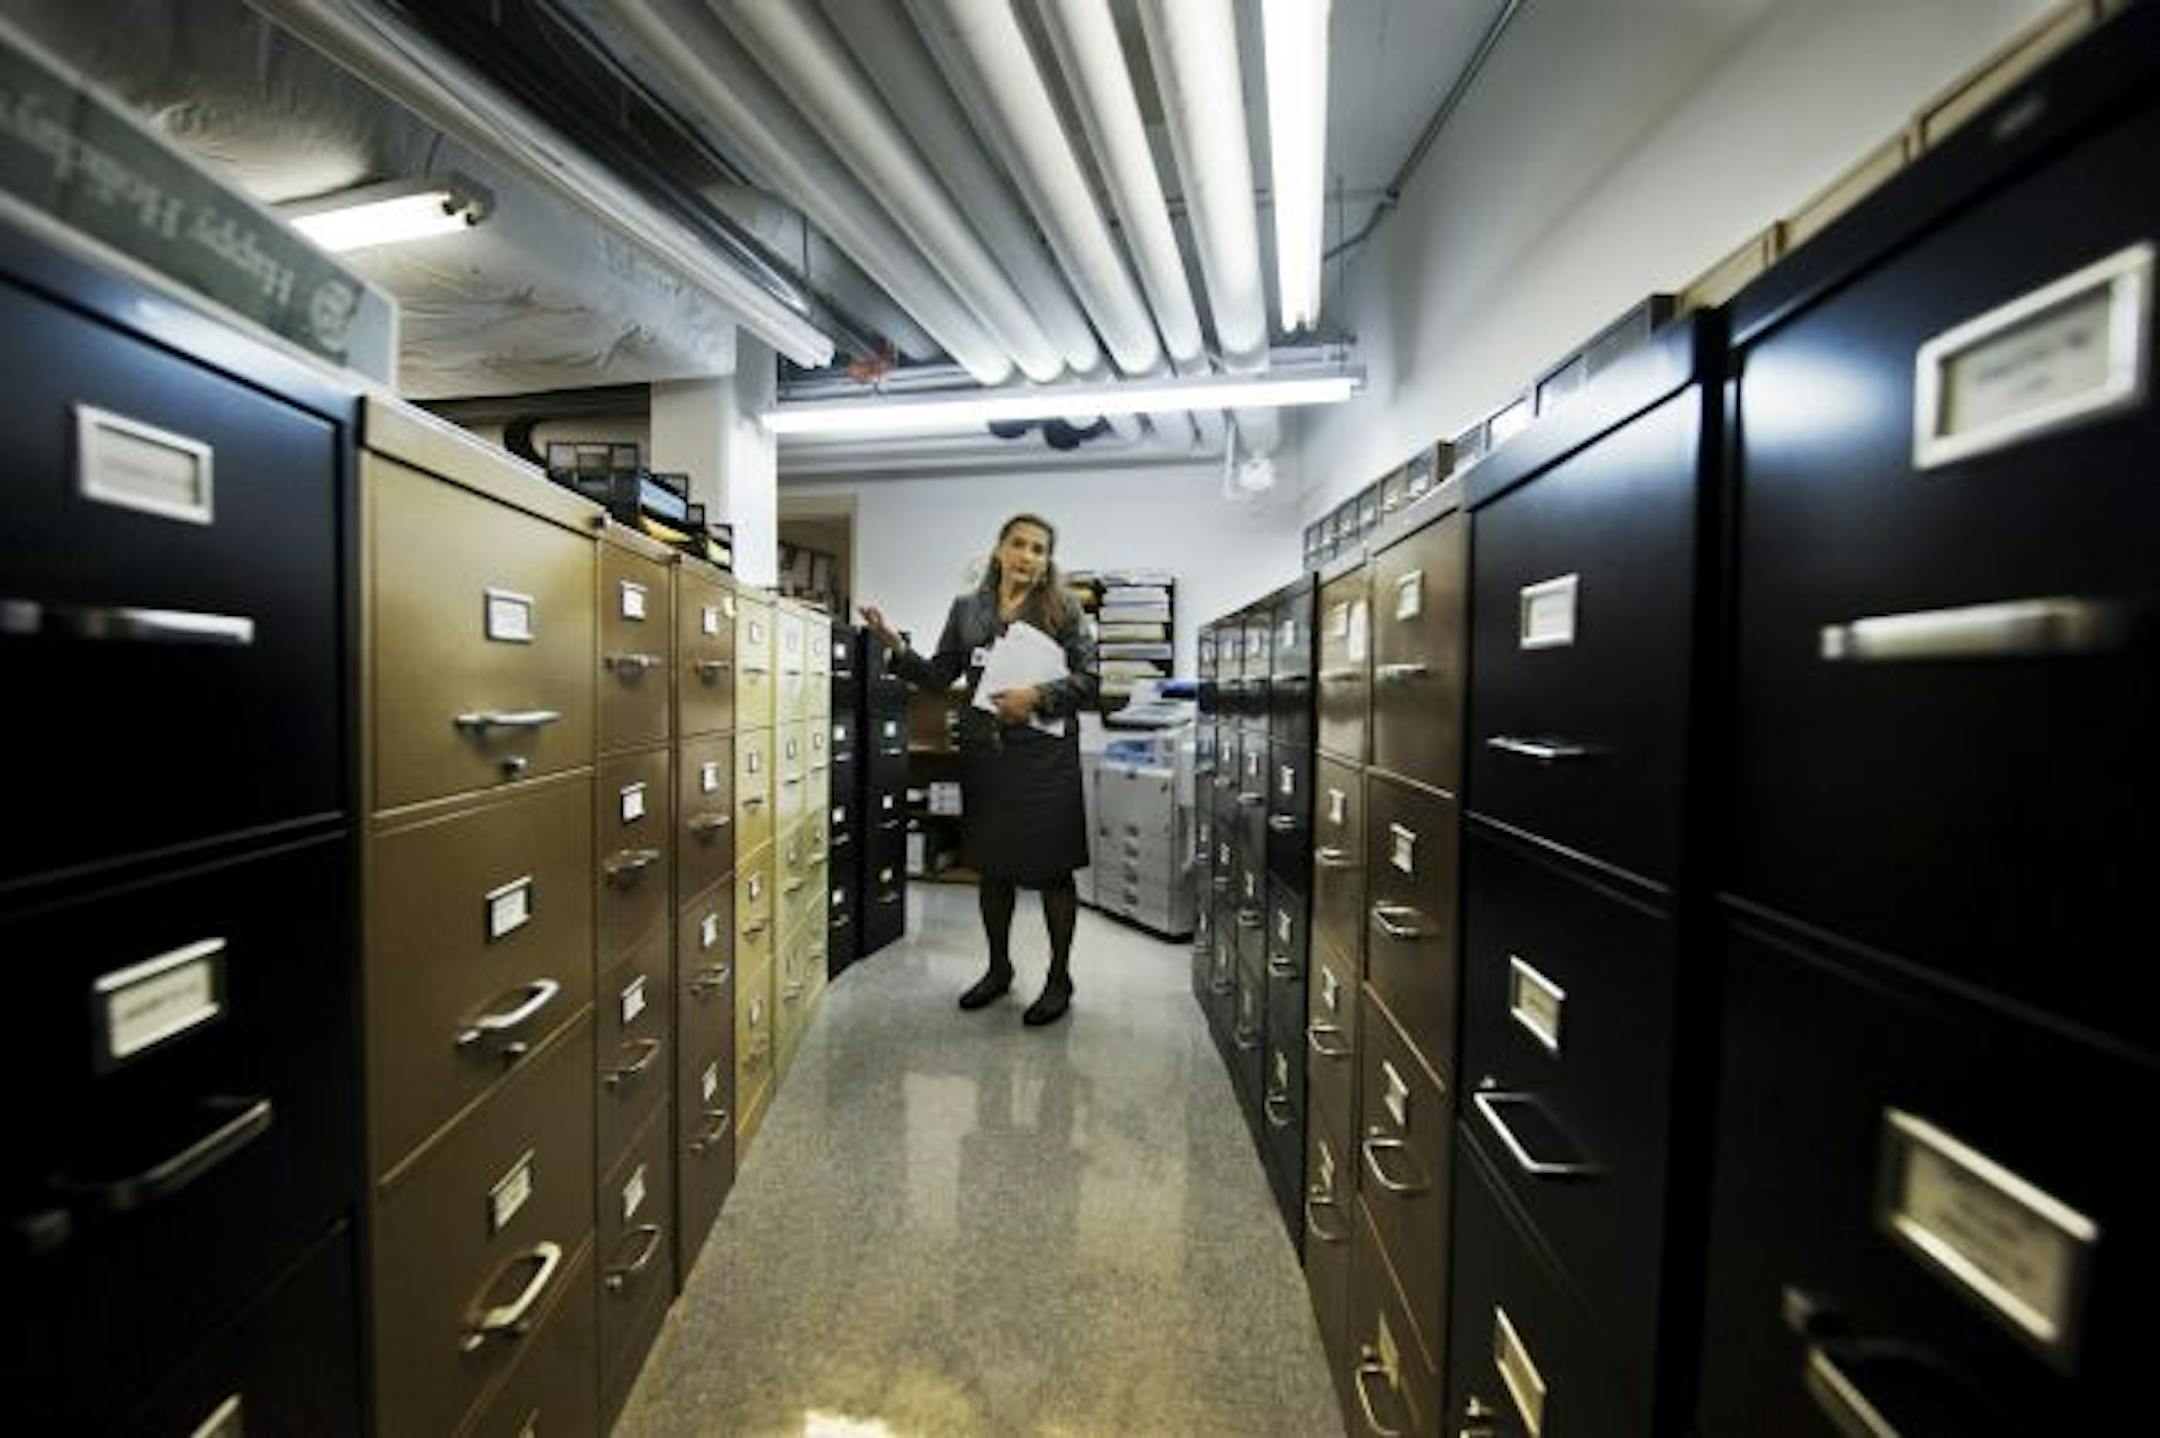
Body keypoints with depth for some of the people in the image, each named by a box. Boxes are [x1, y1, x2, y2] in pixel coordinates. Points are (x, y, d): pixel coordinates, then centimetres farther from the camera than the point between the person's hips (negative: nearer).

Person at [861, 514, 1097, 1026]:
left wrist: (1037, 696, -17)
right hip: (984, 753, 4)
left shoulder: (1061, 609, 1)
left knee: (1052, 869, 4)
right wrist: (896, 647, -3)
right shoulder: (966, 609, 11)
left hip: (1045, 755, -3)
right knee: (992, 865, 14)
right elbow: (938, 677, 10)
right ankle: (999, 968, 34)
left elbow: (1088, 680, -4)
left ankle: (1059, 978, 23)